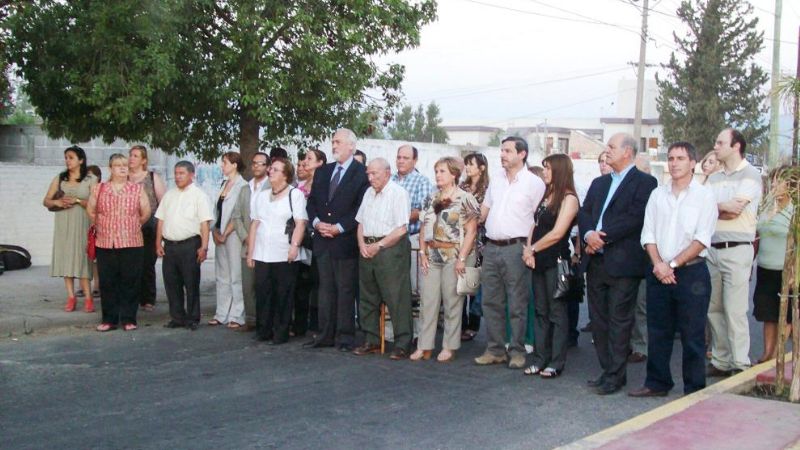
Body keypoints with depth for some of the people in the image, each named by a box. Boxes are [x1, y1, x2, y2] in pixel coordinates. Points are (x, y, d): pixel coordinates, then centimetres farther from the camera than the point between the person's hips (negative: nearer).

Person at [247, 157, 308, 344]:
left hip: (285, 256, -5)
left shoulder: (295, 194, -1)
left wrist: (294, 246, -21)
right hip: (262, 255, 5)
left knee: (283, 296, 1)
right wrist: (250, 252, 11)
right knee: (262, 293, 5)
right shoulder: (262, 196, 17)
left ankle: (281, 333, 9)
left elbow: (300, 223, -9)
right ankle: (263, 331, 16)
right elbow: (255, 225, 16)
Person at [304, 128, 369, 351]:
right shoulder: (322, 171, 14)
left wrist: (339, 228, -15)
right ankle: (325, 335, 16)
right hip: (323, 240, 6)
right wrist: (317, 223, -4)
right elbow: (312, 201, 14)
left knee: (346, 290, 0)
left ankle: (345, 336, 7)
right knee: (325, 289, 10)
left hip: (345, 240, -6)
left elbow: (361, 208, -12)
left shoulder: (362, 173, -6)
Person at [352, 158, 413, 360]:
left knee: (396, 299, -6)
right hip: (367, 250, 8)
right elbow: (360, 222, 18)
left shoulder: (398, 193, -9)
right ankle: (372, 341, 21)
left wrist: (378, 246, -12)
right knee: (368, 298, 11)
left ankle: (402, 344, -1)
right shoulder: (368, 193, 16)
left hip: (390, 250, -8)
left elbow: (401, 229, -15)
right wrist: (362, 244, 1)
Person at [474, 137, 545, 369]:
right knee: (491, 302, 9)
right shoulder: (495, 180, 14)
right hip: (491, 247, 6)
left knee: (517, 304, 0)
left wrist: (529, 247, -9)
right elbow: (484, 210, 21)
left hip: (515, 248, -6)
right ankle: (495, 350, 18)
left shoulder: (534, 182, -4)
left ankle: (517, 351, 9)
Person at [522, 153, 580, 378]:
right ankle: (540, 359, 18)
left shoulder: (568, 199, -10)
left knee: (557, 313, 1)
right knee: (540, 311, 11)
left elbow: (557, 233, -16)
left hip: (556, 262, -8)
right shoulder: (546, 195, 15)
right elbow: (535, 225, 11)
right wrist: (528, 250, -4)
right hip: (539, 262, 8)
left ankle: (556, 363, 7)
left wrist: (532, 249, -7)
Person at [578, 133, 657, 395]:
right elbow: (584, 213, 11)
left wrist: (602, 237, -15)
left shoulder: (644, 183, -3)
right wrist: (589, 234, -10)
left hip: (622, 263, -7)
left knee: (619, 321, -2)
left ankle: (615, 376, 5)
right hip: (595, 262, 7)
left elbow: (635, 217, -14)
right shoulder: (599, 183, 19)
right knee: (598, 320, 10)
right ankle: (607, 370, 21)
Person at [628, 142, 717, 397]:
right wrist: (658, 263, -9)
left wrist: (673, 264, -14)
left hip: (691, 272, -4)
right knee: (658, 332, 10)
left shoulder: (704, 196, -2)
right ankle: (657, 383, 21)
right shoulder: (657, 195, 11)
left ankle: (695, 389, 11)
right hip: (658, 272, 4)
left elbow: (702, 239, -10)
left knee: (692, 335, 1)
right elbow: (648, 234, 6)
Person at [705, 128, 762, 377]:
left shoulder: (750, 174, -2)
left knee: (735, 310, -7)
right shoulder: (714, 178, 17)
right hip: (712, 249, 6)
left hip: (737, 250, -6)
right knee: (714, 309, 8)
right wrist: (724, 208, -9)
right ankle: (720, 362, 17)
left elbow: (736, 207, -15)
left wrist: (714, 207, -1)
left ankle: (740, 365, 0)